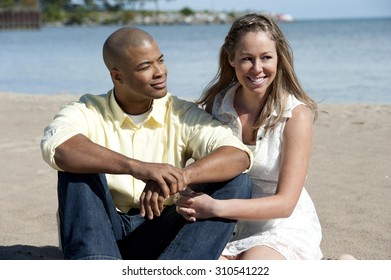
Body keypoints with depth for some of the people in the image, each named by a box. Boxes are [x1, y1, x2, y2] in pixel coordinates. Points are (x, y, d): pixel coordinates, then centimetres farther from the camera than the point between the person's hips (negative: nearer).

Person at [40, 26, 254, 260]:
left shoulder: (183, 115, 2)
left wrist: (179, 177, -32)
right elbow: (56, 146, -27)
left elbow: (239, 155, -14)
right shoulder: (88, 113, -3)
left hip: (161, 240, 2)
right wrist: (137, 167, -39)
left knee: (237, 182, -17)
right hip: (99, 236, -1)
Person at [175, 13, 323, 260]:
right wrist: (190, 201, -20)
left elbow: (285, 203, -17)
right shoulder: (216, 103, -2)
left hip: (284, 227, -2)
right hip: (230, 227, 3)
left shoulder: (297, 114, -13)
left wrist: (215, 207, -31)